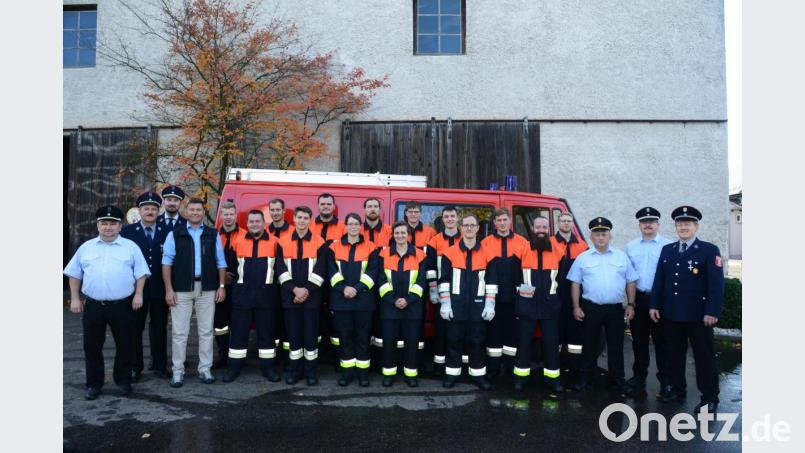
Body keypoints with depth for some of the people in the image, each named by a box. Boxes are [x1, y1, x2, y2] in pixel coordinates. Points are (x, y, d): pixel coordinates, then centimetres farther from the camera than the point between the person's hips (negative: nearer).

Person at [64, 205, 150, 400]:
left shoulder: (130, 247, 2)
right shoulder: (86, 247, 8)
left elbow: (140, 273, 1)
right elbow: (75, 274, 11)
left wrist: (138, 295, -8)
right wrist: (75, 298, 5)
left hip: (122, 305, -2)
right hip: (93, 305, 2)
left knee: (124, 345, 7)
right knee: (92, 346, 8)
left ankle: (123, 380, 22)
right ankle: (94, 383, 22)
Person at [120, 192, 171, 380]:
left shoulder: (167, 232, 1)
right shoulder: (127, 231, 1)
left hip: (160, 289, 1)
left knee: (159, 327, 10)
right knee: (135, 328, 7)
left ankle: (159, 364, 22)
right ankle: (135, 367, 18)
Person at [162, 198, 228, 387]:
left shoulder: (213, 234, 8)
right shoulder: (175, 234, 3)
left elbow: (220, 262, 8)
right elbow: (167, 262, -1)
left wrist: (222, 286, 1)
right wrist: (168, 289, -8)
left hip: (207, 289, 2)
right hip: (181, 289, -1)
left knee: (206, 331, 7)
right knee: (179, 332, 3)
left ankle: (205, 369, 17)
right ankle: (178, 371, 13)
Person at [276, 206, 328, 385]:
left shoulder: (319, 243, 0)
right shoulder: (283, 242, 6)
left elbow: (320, 271, -5)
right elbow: (281, 270, 0)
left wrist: (306, 290, -13)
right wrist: (295, 289, -11)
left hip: (312, 297, -2)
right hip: (290, 296, 2)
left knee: (311, 334, 1)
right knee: (293, 333, 6)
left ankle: (311, 370, 13)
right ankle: (295, 370, 18)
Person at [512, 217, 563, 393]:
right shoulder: (523, 249, -1)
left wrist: (555, 290, 8)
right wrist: (519, 287, 0)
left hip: (550, 303, 2)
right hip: (527, 303, -1)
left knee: (551, 341, 5)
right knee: (524, 340, 5)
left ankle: (552, 377, 16)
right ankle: (521, 375, 16)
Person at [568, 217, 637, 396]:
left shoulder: (622, 257, 5)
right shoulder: (582, 258, 2)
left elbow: (630, 282, 7)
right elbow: (575, 284, 3)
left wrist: (630, 305, 1)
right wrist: (576, 307, -2)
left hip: (615, 308, 1)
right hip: (590, 308, -1)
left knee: (616, 345, 8)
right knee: (589, 344, 9)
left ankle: (617, 378, 20)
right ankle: (586, 377, 20)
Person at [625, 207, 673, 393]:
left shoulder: (668, 246, -6)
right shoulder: (631, 246, 9)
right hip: (638, 299, 4)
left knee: (661, 340, 4)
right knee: (639, 339, 13)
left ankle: (665, 378, 18)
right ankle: (639, 376, 26)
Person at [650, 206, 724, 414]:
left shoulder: (709, 250, -4)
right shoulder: (667, 250, 10)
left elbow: (716, 284, -10)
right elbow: (659, 280, 10)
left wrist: (712, 312, -16)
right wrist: (655, 305, 4)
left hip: (698, 314, -4)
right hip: (671, 313, 5)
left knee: (704, 356, 5)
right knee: (674, 354, 13)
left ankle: (710, 397, 16)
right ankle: (677, 389, 27)